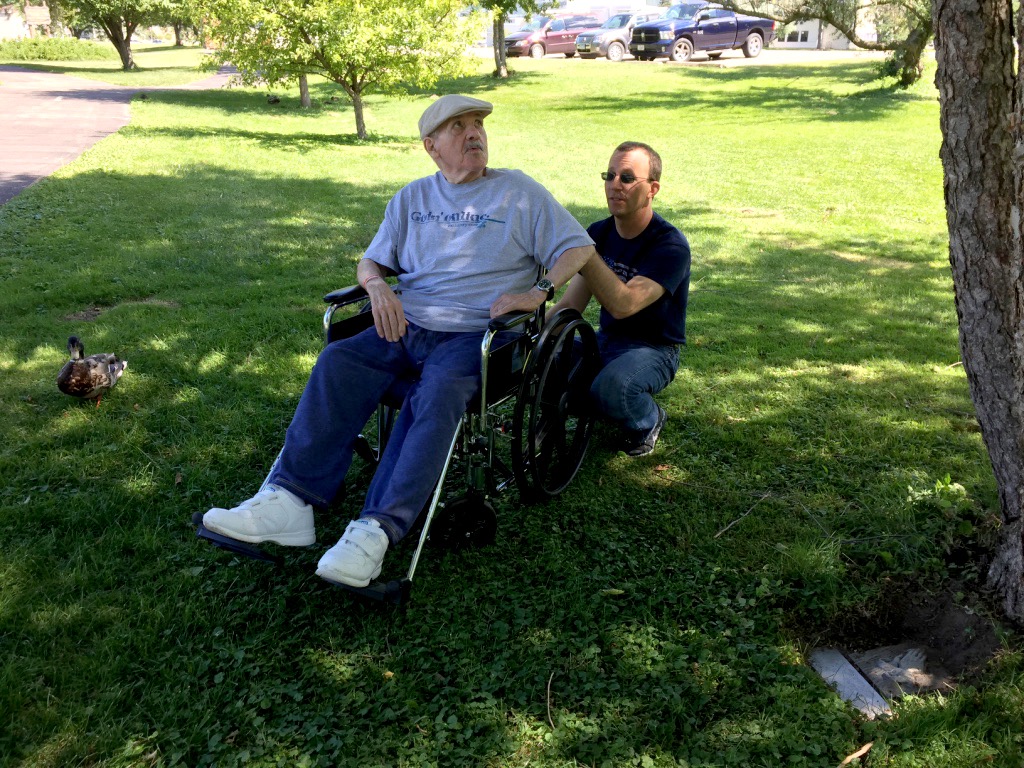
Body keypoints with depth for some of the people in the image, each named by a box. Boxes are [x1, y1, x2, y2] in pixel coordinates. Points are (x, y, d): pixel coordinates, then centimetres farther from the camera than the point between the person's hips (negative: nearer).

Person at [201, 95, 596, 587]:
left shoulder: (520, 192, 10)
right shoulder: (412, 198, 21)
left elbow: (579, 249, 5)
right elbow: (370, 261, 22)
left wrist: (540, 293, -13)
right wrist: (377, 284, -3)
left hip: (473, 333, -3)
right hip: (406, 325, 4)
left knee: (435, 395, -35)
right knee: (337, 361, -25)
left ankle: (376, 529, -42)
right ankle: (290, 500, -31)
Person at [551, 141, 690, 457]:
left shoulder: (670, 245, -19)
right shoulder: (599, 233, 1)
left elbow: (623, 304, -34)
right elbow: (570, 304, -2)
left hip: (653, 349, -6)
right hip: (605, 340, 6)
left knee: (610, 387, -37)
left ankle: (649, 421, -1)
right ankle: (594, 410, 10)